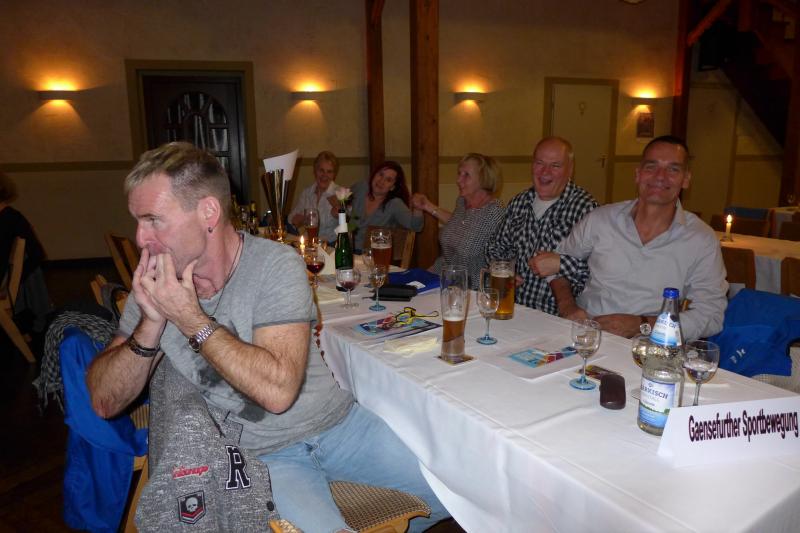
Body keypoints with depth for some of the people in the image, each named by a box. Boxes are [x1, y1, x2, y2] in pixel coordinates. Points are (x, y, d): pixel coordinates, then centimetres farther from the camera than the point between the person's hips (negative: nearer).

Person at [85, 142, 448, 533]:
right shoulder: (156, 282, -3)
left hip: (337, 423, 0)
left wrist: (190, 318, -23)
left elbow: (278, 390, -24)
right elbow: (105, 402, -3)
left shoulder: (276, 265, -14)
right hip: (256, 455, 1)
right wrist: (151, 322, -18)